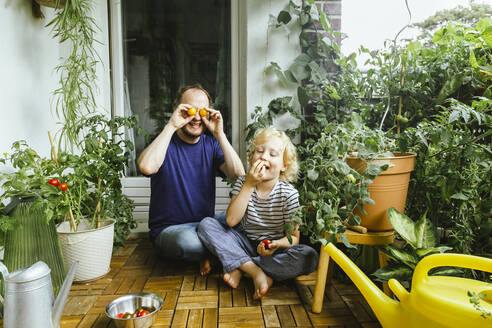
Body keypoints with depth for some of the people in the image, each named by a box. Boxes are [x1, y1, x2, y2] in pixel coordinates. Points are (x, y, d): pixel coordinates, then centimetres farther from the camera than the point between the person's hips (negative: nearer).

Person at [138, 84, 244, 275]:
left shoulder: (211, 144, 6)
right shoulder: (165, 142, -5)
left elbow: (239, 175, -11)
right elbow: (146, 167, -29)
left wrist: (219, 134, -17)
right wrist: (171, 126, -24)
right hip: (168, 229, -3)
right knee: (187, 241, -36)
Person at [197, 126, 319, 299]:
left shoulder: (289, 193, -11)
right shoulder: (243, 183, -5)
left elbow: (294, 236, -8)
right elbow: (231, 220, -18)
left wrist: (277, 244, -31)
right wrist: (249, 184, -23)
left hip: (274, 250, -1)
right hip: (245, 244, 2)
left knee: (309, 256, -30)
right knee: (206, 224, -18)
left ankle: (239, 267, -22)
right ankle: (255, 271, -27)